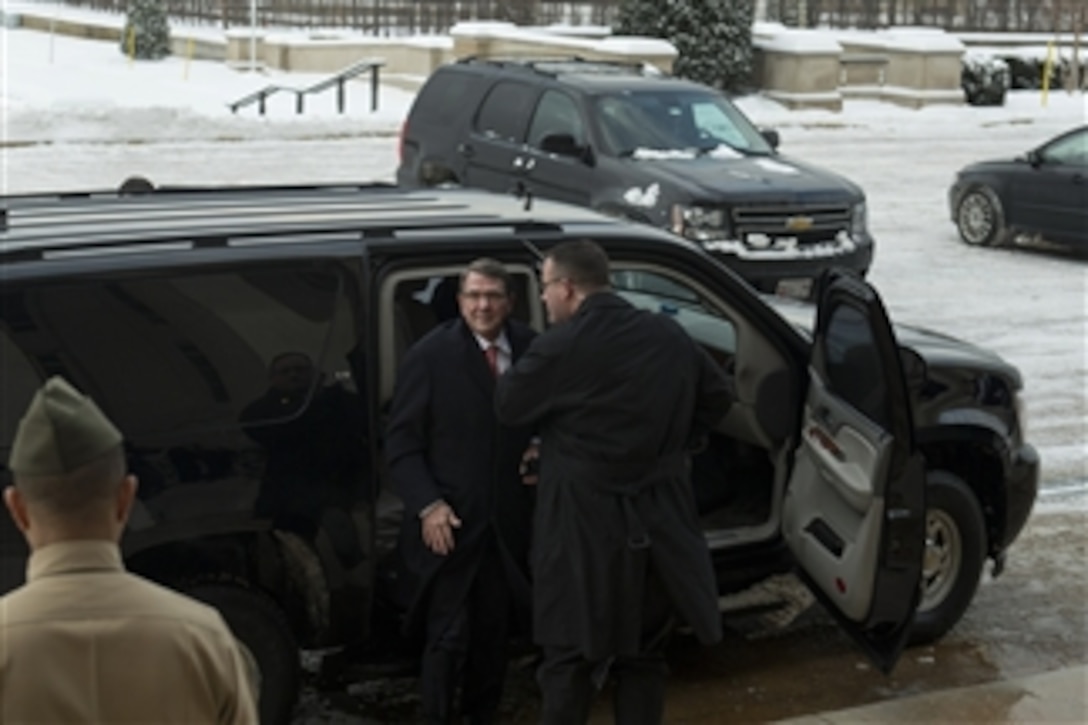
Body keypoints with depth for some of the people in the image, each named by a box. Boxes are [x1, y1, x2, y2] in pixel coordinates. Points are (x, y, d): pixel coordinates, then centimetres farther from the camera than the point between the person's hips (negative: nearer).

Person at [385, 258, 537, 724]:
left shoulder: (531, 350, 1)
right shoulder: (431, 355, -9)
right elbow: (401, 441, -7)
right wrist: (428, 506, -15)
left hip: (507, 523, 4)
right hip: (450, 522, -4)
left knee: (494, 633, 14)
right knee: (448, 637, -1)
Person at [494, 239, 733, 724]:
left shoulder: (560, 345, -15)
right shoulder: (670, 335, 4)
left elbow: (507, 408, -3)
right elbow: (717, 397, 15)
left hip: (584, 521, -5)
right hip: (656, 517, 5)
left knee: (570, 657, 5)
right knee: (643, 653, 14)